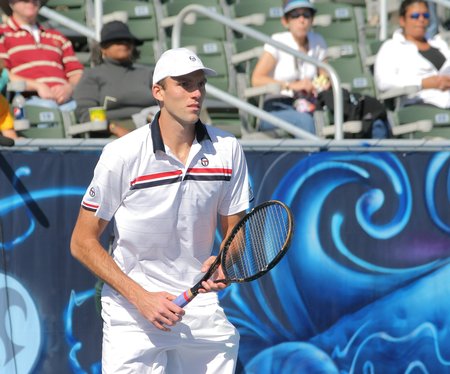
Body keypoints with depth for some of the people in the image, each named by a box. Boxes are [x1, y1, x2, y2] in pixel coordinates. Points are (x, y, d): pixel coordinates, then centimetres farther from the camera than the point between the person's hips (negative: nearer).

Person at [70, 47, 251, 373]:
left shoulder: (227, 149, -1)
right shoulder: (123, 154, -11)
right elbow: (83, 242, -7)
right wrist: (141, 297, -15)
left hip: (202, 306, 3)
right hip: (132, 313, -3)